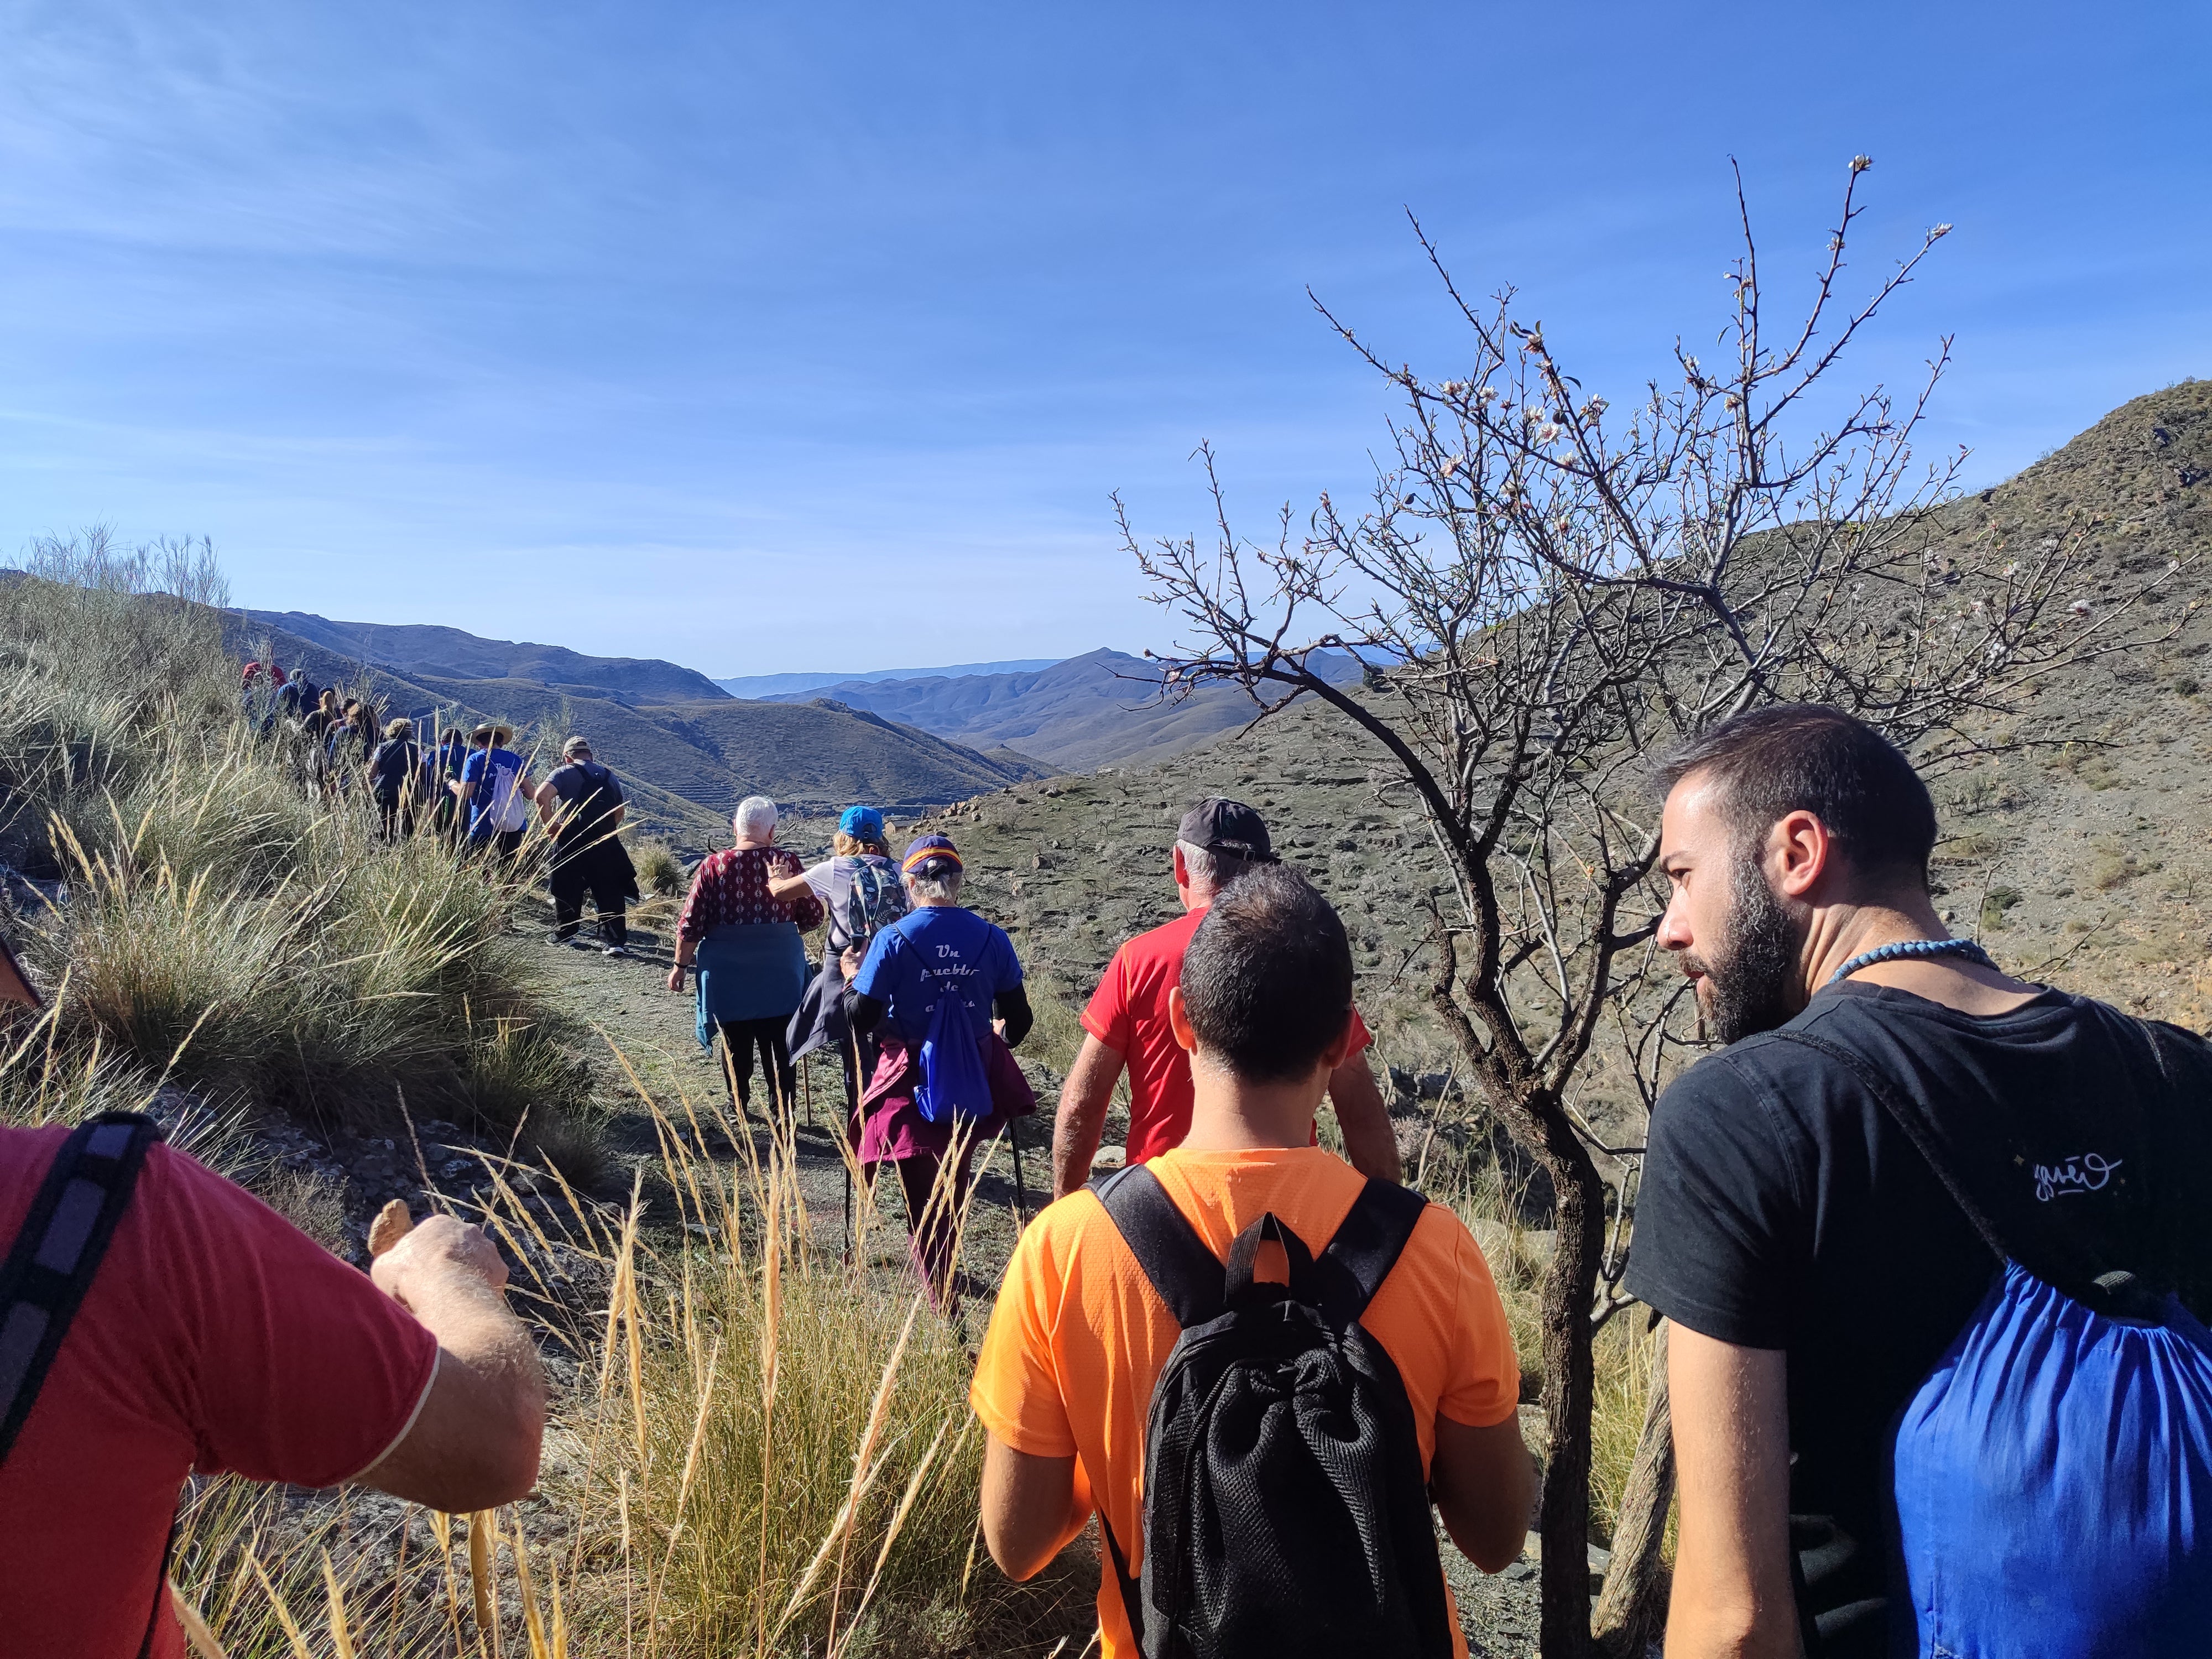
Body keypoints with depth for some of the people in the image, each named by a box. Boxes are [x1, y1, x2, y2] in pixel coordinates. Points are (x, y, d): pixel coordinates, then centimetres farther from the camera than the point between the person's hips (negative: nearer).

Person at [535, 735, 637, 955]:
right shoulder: (608, 776, 15)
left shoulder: (565, 772, 0)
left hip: (571, 843, -3)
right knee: (610, 894, 3)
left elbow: (541, 796, -17)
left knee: (567, 891, 12)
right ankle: (616, 941, -2)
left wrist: (550, 824, -8)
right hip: (606, 846, 3)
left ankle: (563, 934, 23)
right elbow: (621, 811, 21)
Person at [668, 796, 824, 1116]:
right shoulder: (788, 862, -8)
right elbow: (812, 918, -1)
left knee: (737, 1046, 16)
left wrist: (680, 965, 5)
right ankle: (783, 1114, 19)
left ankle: (740, 1112, 29)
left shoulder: (714, 865, -10)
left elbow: (690, 924, -8)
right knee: (779, 1047, 13)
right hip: (780, 973, 0)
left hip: (728, 974, 0)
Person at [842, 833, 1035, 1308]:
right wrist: (999, 1038, 22)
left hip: (912, 1087, -3)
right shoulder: (991, 938, -7)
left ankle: (943, 1308, 8)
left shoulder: (893, 939, -14)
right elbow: (1018, 1020, 0)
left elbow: (861, 1021, -12)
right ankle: (946, 1273, 43)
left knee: (923, 1201, 10)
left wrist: (852, 977, 8)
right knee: (954, 1188, 26)